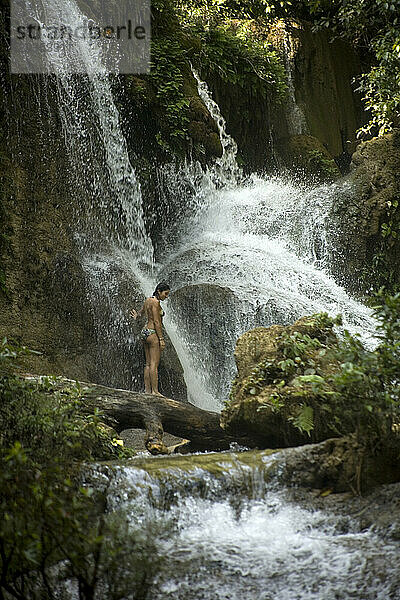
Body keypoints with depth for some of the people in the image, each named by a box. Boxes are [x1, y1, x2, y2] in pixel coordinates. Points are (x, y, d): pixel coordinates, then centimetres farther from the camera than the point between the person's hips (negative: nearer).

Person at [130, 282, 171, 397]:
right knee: (154, 364, -9)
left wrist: (136, 315, 53)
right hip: (153, 333, -10)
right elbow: (156, 322, -17)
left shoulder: (148, 300, 13)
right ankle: (155, 391, -9)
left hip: (145, 332, 10)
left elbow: (141, 312, 32)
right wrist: (161, 339, -16)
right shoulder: (156, 302, -13)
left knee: (148, 363, 9)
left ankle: (147, 390, 9)